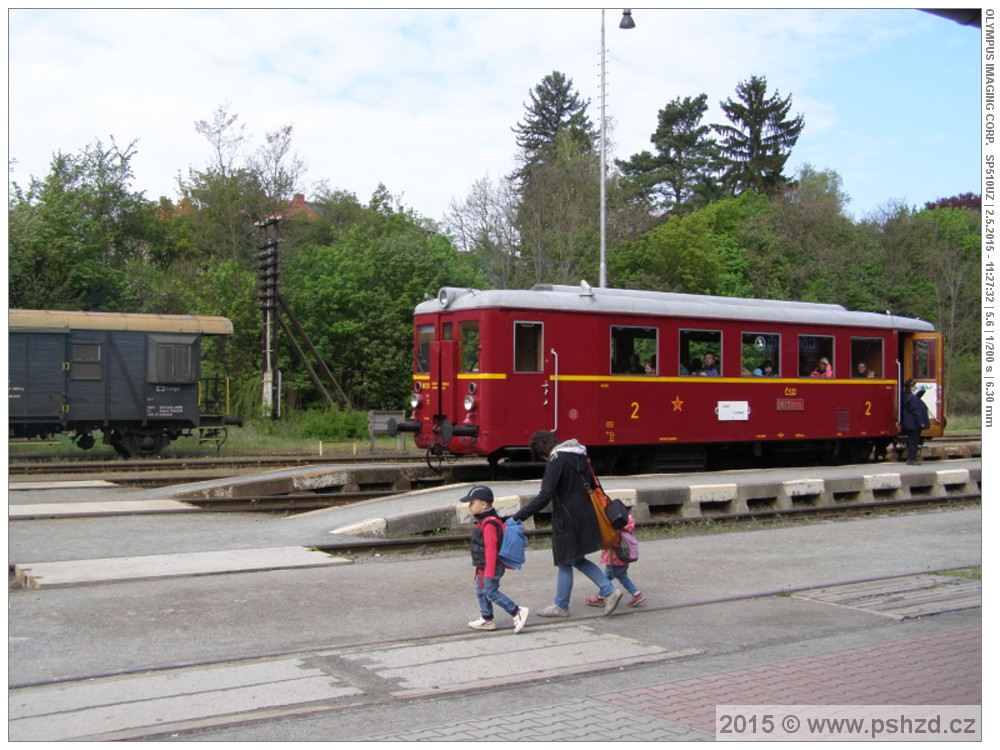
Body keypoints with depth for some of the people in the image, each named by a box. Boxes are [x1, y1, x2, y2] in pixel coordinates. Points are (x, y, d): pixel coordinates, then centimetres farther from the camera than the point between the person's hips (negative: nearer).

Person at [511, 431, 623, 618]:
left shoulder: (556, 460, -17)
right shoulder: (579, 456, 9)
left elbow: (545, 496, -24)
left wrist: (519, 516, -23)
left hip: (568, 519, -8)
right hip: (586, 516, 8)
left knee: (565, 563, 6)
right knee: (578, 560, 19)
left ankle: (561, 606, 18)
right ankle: (609, 591, 12)